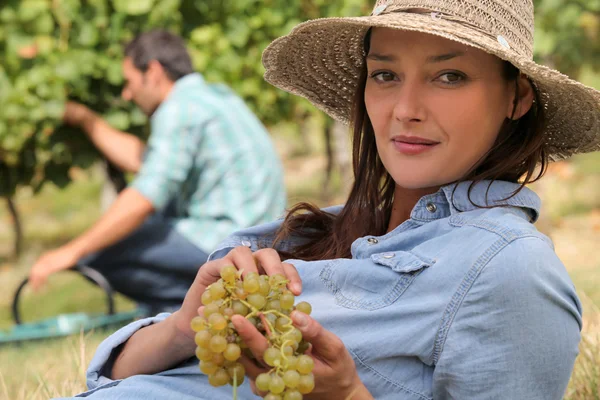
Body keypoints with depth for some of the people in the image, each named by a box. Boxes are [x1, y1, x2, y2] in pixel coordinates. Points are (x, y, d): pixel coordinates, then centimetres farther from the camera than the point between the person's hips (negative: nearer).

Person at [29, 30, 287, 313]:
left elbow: (144, 199, -21)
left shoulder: (179, 109, -14)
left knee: (95, 254, -8)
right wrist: (84, 119, 27)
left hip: (223, 241, -10)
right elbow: (140, 160, 24)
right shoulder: (212, 96, 16)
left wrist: (72, 252, -17)